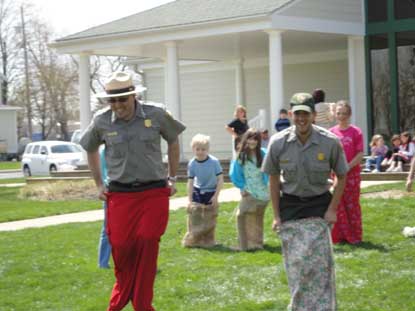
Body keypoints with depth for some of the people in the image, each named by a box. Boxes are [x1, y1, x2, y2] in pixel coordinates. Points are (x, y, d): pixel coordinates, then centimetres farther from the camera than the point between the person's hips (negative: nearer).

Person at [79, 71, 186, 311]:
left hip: (154, 193, -1)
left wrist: (172, 179, 13)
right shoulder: (101, 122, -1)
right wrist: (99, 185, 16)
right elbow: (91, 150, 19)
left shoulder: (157, 115, -5)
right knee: (121, 248, -4)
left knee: (147, 242, -13)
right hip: (120, 194, 1)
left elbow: (173, 142, 14)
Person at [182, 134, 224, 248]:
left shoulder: (214, 162, -18)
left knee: (209, 221, 7)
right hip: (197, 193, 1)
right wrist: (190, 200, -8)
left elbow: (220, 180, -12)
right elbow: (190, 182, -6)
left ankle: (208, 241, 22)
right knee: (194, 219, -4)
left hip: (211, 193, -1)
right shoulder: (192, 164, -11)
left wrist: (216, 196, -14)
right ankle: (193, 241, 7)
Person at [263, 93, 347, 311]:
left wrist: (332, 209, -6)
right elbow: (273, 179, 2)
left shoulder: (330, 142, -12)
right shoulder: (278, 142, -9)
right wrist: (276, 215, 1)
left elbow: (341, 176, 0)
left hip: (318, 205, -1)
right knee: (295, 263, 5)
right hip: (290, 206, 2)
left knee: (319, 262, -8)